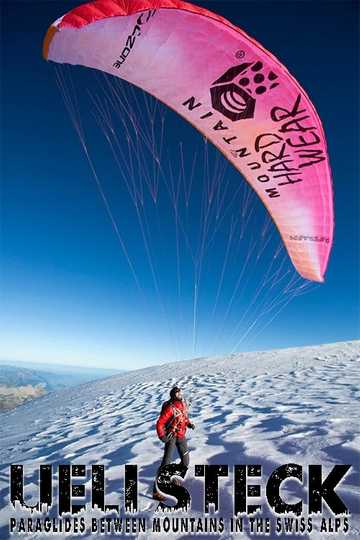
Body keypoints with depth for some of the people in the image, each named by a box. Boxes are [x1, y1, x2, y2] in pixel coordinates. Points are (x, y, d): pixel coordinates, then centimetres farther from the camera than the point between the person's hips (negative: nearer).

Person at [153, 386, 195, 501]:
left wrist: (189, 424, -1)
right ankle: (156, 491, -10)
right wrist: (162, 436, -35)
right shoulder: (169, 408, -23)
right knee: (166, 462, -13)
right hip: (171, 436, -7)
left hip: (182, 436, 7)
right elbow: (159, 424, -22)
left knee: (185, 461, 12)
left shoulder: (183, 403, -1)